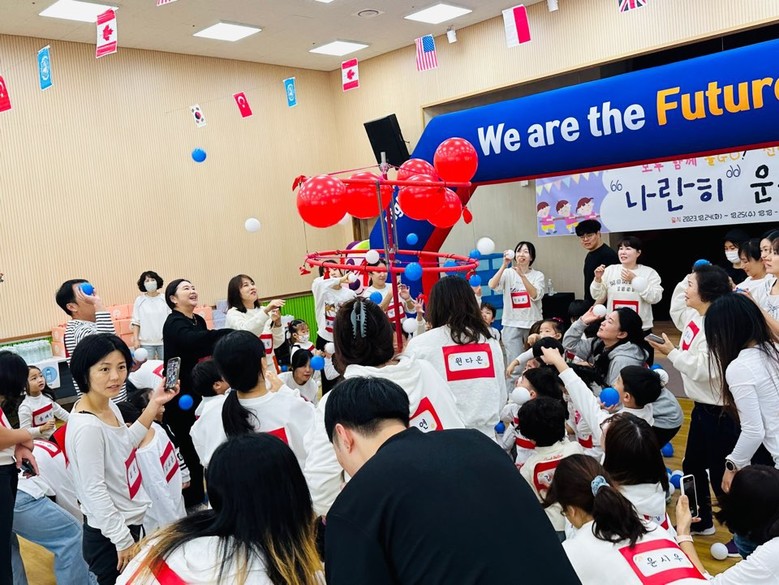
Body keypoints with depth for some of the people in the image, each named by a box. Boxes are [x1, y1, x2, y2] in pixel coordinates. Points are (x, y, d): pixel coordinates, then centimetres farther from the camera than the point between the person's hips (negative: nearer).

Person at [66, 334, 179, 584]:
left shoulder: (109, 405, -2)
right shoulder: (87, 426, -27)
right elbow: (94, 490, -24)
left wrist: (154, 404, 7)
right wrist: (122, 540, -17)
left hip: (129, 521, 9)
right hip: (108, 534, -9)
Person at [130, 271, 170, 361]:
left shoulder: (165, 299, -1)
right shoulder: (139, 300, 0)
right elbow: (135, 322, 3)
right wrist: (136, 339, -2)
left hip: (164, 341, 0)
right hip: (146, 342, 0)